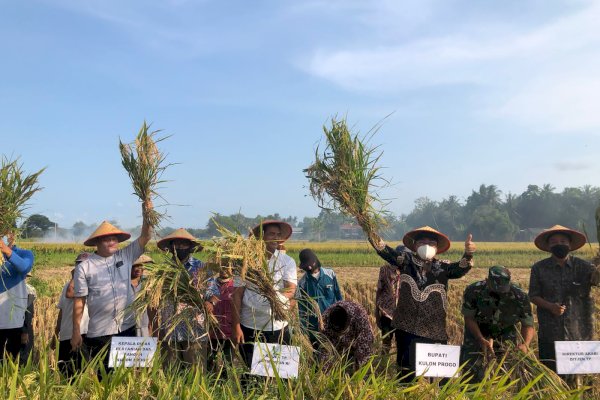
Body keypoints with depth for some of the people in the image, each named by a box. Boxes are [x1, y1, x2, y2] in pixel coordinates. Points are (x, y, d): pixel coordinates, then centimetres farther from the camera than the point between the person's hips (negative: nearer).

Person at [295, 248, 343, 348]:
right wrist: (304, 332, -3)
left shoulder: (330, 274, -3)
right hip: (314, 328, 0)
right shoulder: (302, 283, -5)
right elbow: (301, 310, 0)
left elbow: (339, 298, 6)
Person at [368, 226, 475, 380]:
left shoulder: (442, 267, 2)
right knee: (407, 368, 11)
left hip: (434, 331, 0)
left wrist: (468, 254, -36)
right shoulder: (406, 261, 2)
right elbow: (387, 252, -11)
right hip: (407, 327, 0)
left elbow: (460, 269, -15)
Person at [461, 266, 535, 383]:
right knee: (471, 369, -6)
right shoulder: (474, 291, -28)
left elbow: (528, 324, -16)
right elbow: (469, 318, -17)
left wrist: (525, 344, -35)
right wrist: (482, 340, -29)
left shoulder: (520, 296, -25)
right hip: (477, 330, -1)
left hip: (506, 333, 1)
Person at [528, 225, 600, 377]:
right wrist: (550, 306, -14)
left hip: (578, 332, 0)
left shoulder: (581, 266, 2)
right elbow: (533, 296, 4)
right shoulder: (539, 268, 2)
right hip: (549, 333, 0)